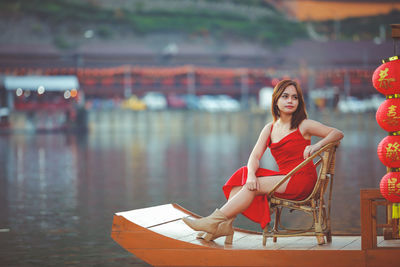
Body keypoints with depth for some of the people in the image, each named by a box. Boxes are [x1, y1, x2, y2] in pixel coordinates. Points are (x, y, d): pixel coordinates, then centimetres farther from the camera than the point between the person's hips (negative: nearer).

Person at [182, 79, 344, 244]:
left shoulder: (303, 126, 0)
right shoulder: (270, 128, 14)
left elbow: (337, 133, -5)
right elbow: (255, 156, 4)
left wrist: (316, 146, -23)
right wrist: (251, 174, -18)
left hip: (302, 180, -6)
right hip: (284, 178, 6)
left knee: (252, 186, -22)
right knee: (243, 177, -14)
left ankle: (216, 221, -22)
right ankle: (225, 225, -23)